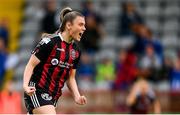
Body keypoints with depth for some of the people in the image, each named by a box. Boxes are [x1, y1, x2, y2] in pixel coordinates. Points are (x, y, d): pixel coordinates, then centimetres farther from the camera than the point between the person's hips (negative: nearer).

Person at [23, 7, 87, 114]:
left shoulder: (76, 51, 9)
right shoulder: (50, 42, -12)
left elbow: (71, 77, 16)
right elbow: (31, 65, -11)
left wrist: (77, 96, -1)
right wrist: (26, 86, -27)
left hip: (53, 96, 8)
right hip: (37, 92, -7)